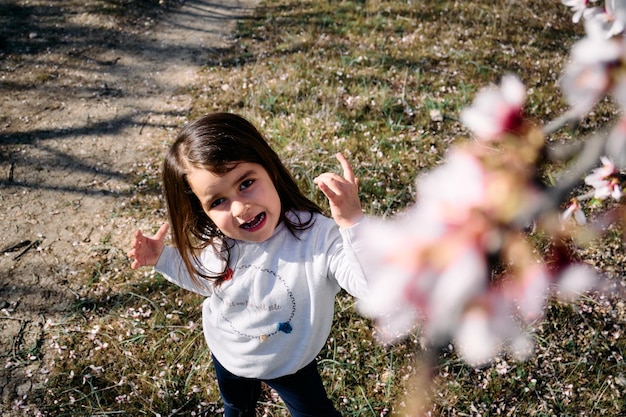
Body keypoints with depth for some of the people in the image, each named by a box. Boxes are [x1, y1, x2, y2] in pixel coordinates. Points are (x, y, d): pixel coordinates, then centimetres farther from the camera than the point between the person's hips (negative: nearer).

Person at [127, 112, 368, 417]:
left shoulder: (318, 236, -38)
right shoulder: (211, 241, -23)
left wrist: (353, 222, -61)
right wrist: (162, 258, -13)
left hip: (290, 364, -4)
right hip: (227, 357, 4)